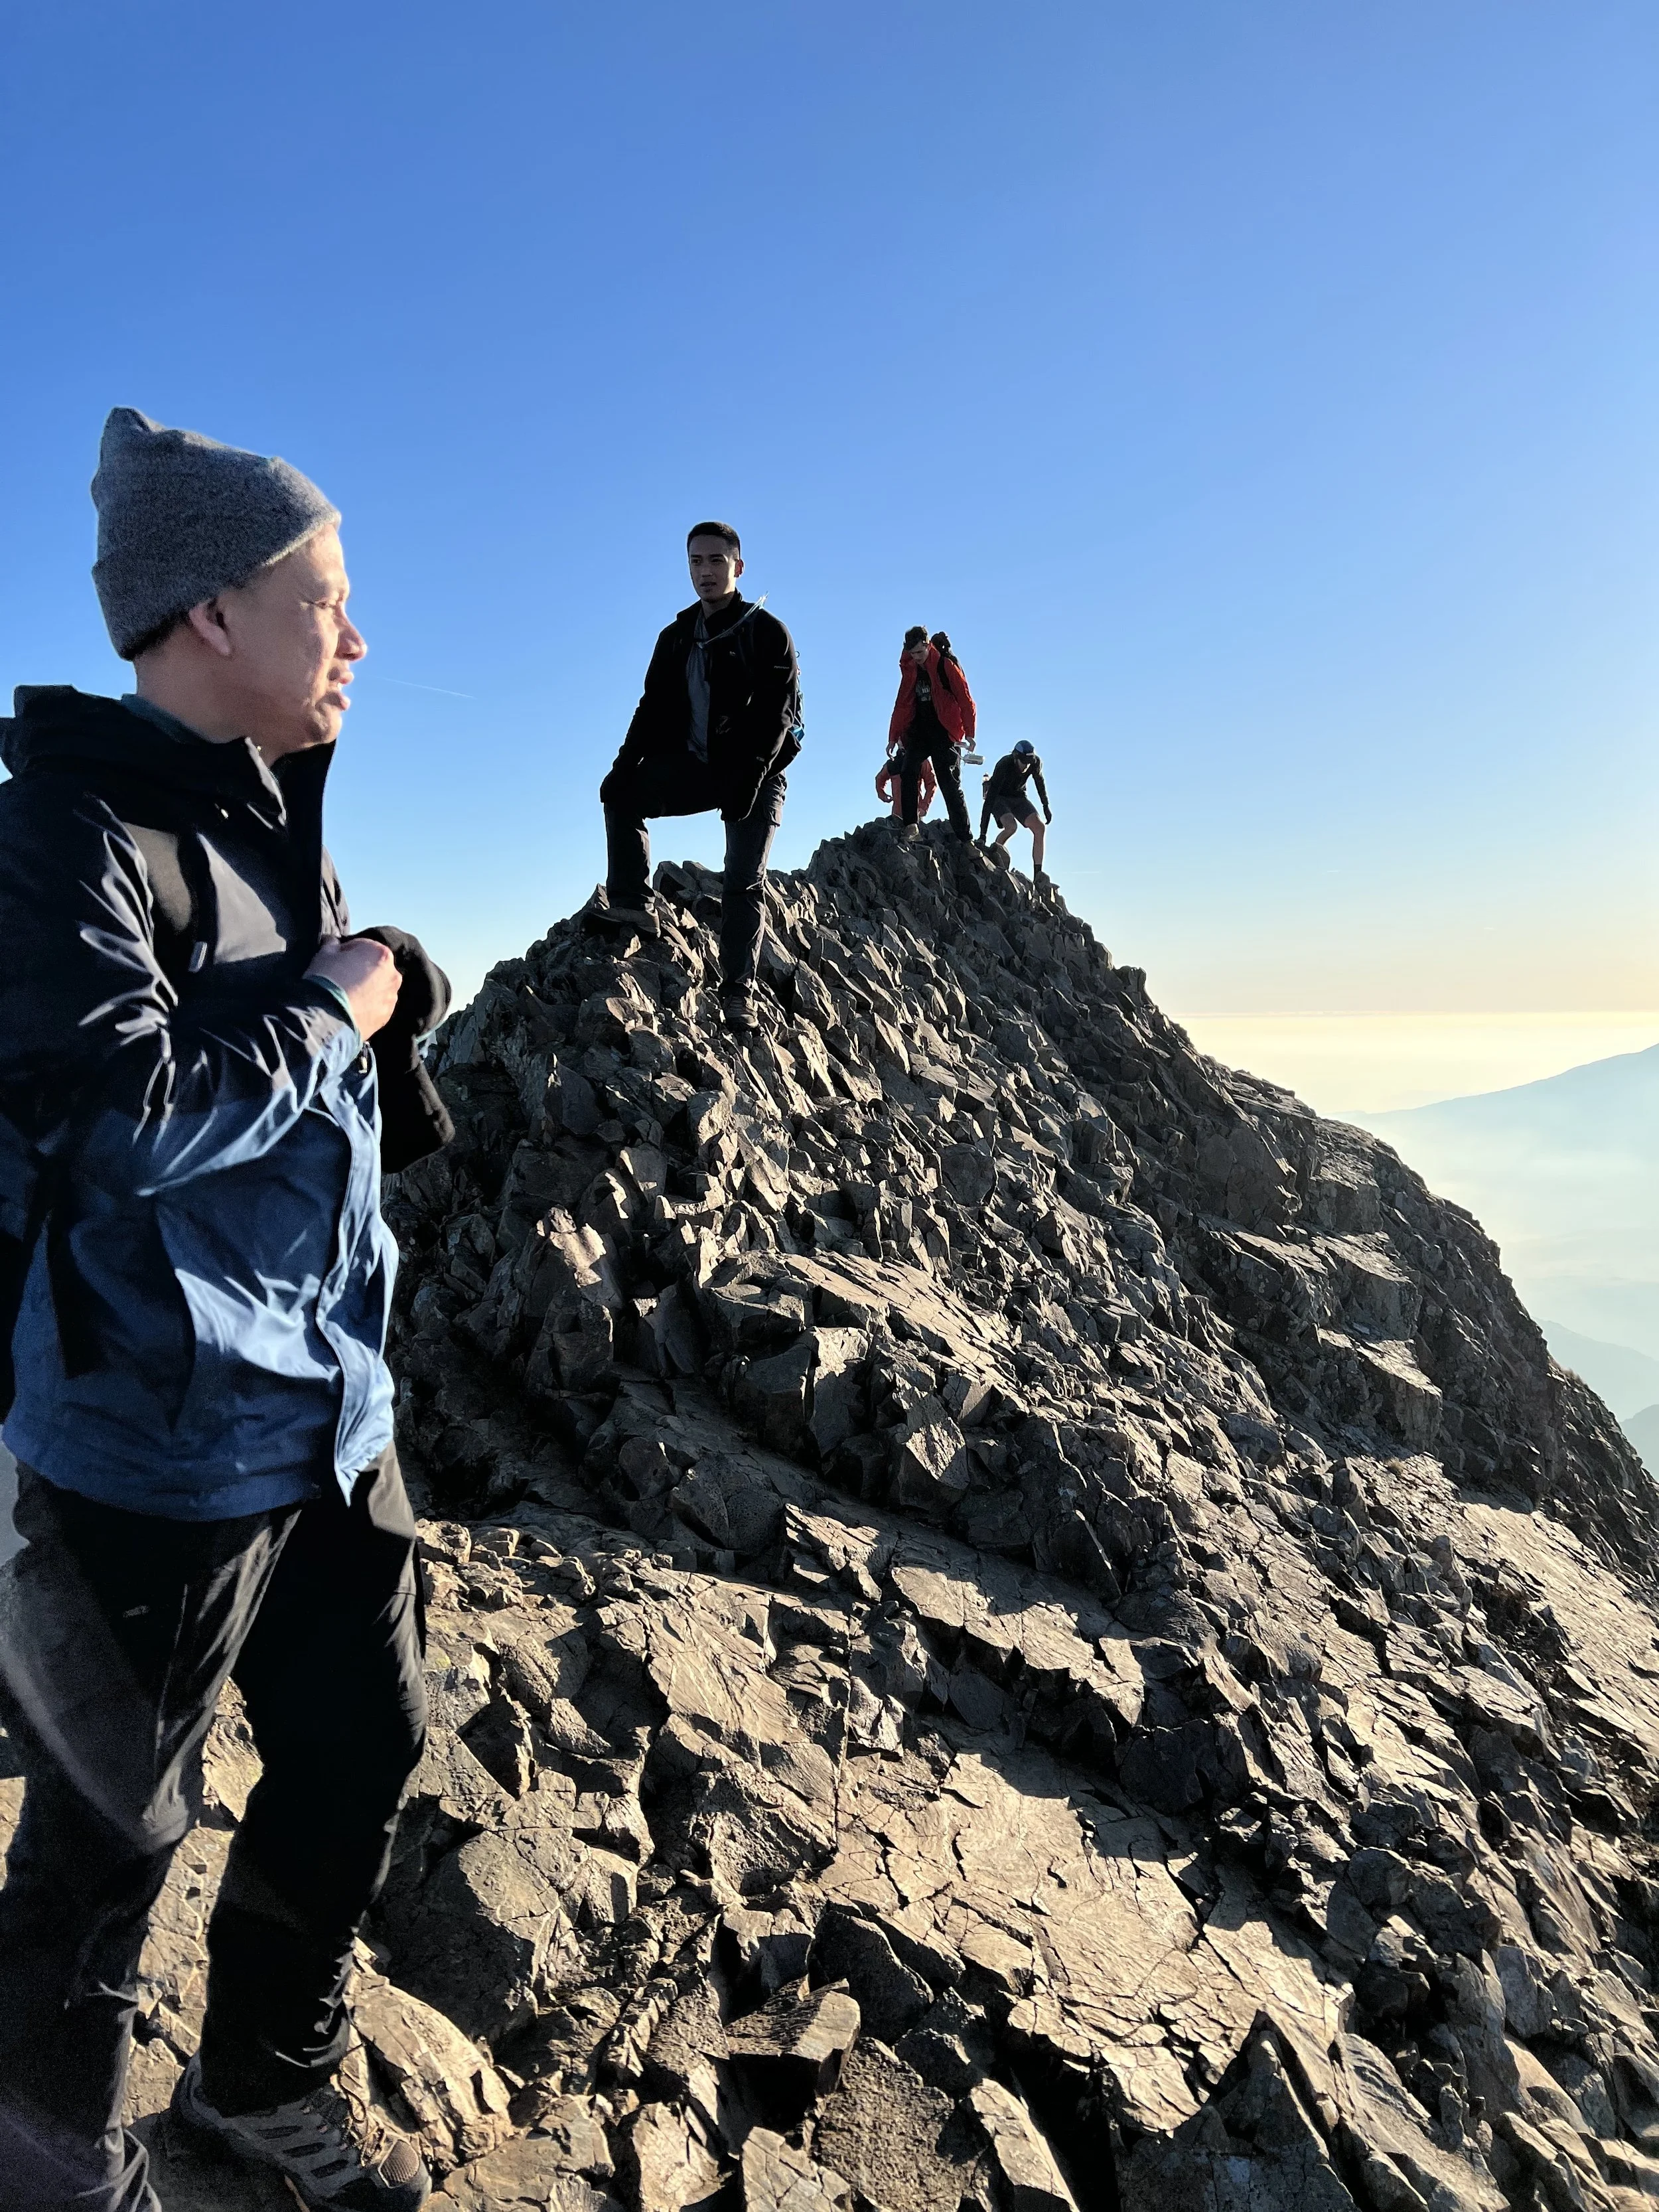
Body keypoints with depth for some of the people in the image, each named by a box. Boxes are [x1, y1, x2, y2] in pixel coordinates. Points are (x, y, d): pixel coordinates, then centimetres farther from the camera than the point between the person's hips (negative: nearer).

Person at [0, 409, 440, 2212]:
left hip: (331, 1415, 8)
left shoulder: (277, 821, 11)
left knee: (360, 1756, 20)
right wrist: (333, 1011, -15)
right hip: (159, 1440, -8)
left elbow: (395, 994, 15)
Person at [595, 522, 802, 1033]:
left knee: (744, 883, -7)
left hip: (755, 775, -5)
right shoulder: (676, 637, 10)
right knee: (620, 791, -6)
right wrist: (627, 762, -6)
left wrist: (750, 775, -26)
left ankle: (738, 991, -5)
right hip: (695, 766, 5)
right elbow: (654, 707, 9)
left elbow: (778, 711, -15)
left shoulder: (766, 633, -6)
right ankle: (632, 904, -5)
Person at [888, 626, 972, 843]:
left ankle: (966, 839, -2)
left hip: (944, 732, -5)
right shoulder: (909, 670, 9)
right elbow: (902, 705, 16)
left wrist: (969, 733, -8)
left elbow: (965, 700, -5)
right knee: (907, 773, -17)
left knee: (951, 786, -6)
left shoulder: (946, 666, -6)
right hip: (917, 731, 5)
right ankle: (910, 825, -17)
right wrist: (893, 737, 14)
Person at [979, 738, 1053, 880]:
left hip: (1019, 797, 5)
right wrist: (983, 834, -43)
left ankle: (1037, 875, -15)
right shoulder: (1004, 766, -35)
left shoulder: (1036, 762, -21)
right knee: (1011, 826, -32)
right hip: (999, 798, -5)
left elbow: (1040, 782, 4)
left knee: (1039, 827, -15)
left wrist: (1046, 806, 12)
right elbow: (989, 800, -38)